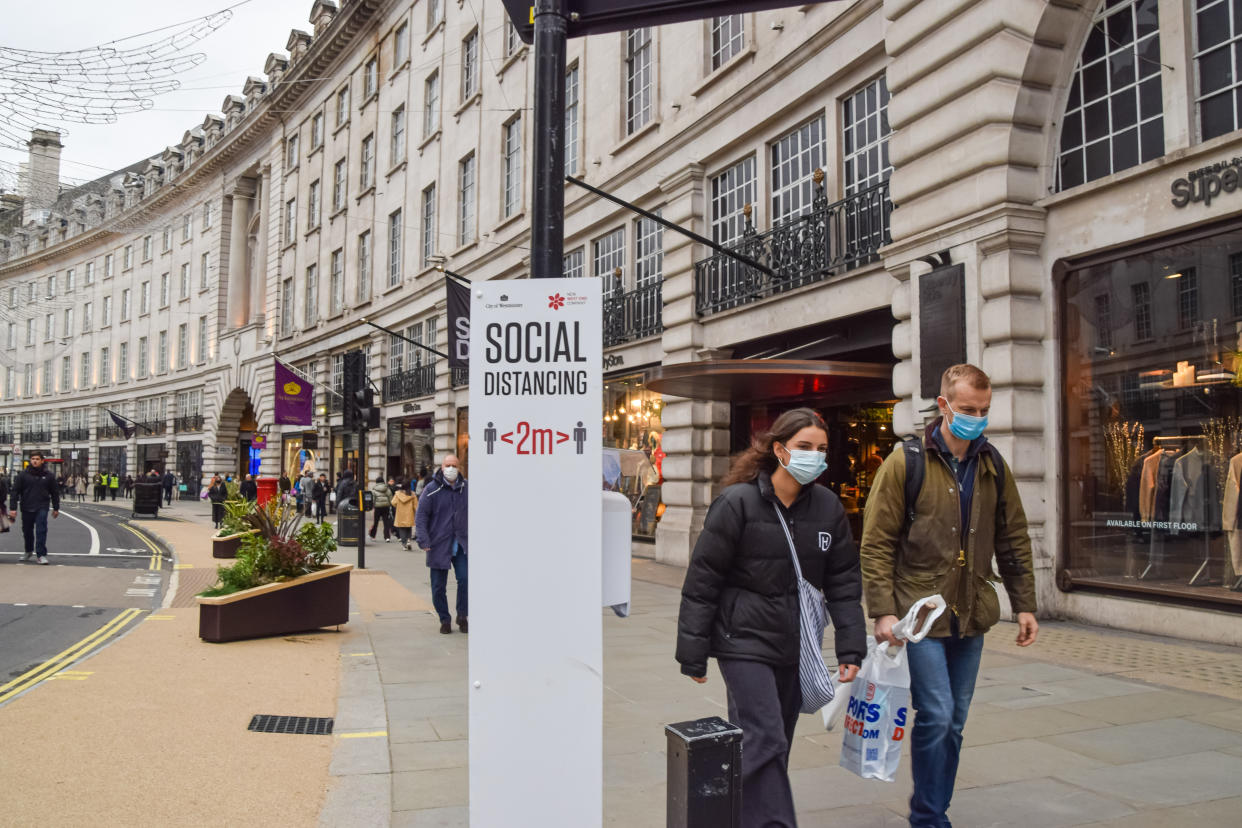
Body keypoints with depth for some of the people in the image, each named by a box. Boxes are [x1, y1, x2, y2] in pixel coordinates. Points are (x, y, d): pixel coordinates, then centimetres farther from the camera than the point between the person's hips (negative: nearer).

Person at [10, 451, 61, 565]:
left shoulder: (48, 475, 2)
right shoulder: (24, 474, 0)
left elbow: (55, 492, 9)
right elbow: (15, 491, -1)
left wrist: (56, 508, 10)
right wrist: (13, 507, -8)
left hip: (42, 508, -2)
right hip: (26, 508, 2)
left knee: (41, 531, -11)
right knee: (27, 531, 15)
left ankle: (41, 555, -10)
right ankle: (29, 552, 35)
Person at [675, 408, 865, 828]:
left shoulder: (827, 506, 2)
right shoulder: (737, 502, -12)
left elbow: (844, 581, 6)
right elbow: (702, 582, -9)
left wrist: (850, 649, 0)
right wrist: (693, 654, -8)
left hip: (795, 647, 5)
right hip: (744, 640, -5)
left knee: (775, 745, 14)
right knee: (764, 741, -11)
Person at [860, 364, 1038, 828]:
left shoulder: (994, 467, 8)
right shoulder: (906, 463, -8)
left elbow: (1013, 541, 14)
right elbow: (876, 544, -9)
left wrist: (1024, 605, 10)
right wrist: (883, 611, -15)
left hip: (971, 616, 5)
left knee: (954, 721, 12)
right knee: (936, 715, -8)